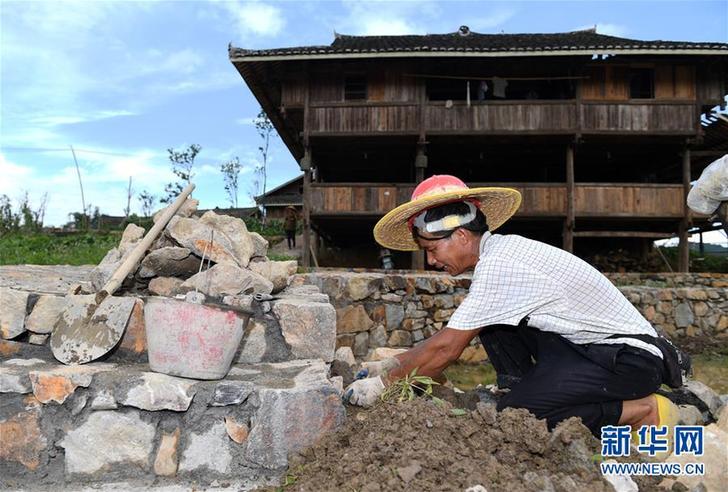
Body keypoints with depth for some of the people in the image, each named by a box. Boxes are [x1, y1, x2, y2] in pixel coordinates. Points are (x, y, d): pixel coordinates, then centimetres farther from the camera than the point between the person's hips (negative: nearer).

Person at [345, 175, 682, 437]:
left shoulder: (498, 266, -24)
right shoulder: (500, 252, 5)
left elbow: (446, 348, -21)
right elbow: (452, 336, 10)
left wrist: (384, 383, -9)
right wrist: (391, 364, 9)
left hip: (631, 357, -9)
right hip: (594, 347, 9)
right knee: (492, 324, 2)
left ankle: (642, 410, -5)